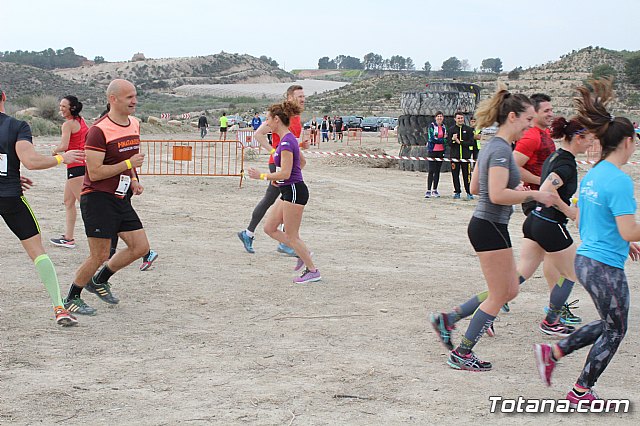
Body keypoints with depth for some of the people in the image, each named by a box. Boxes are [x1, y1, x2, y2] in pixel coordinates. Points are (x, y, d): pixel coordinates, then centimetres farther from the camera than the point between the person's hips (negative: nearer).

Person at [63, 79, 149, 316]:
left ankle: (99, 281, 25)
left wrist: (133, 181, 8)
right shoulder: (99, 130, -18)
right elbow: (95, 172, -21)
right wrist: (129, 164, -22)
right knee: (99, 255, -5)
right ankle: (72, 298, 16)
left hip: (121, 199, 8)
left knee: (140, 247, 5)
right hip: (97, 199, -8)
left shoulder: (135, 124, 8)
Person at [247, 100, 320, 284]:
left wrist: (261, 175, -13)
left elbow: (285, 173, -24)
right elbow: (302, 162, 24)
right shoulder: (289, 139, 11)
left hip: (294, 192, -10)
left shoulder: (286, 142, -20)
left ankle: (312, 271, 10)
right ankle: (303, 252, 18)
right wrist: (279, 179, 18)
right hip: (288, 191, 10)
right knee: (269, 228, 12)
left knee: (291, 236, 0)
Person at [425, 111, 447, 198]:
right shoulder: (431, 126, -5)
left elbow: (445, 139, 17)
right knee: (431, 171, -8)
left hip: (441, 151, 5)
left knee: (437, 171, 8)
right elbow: (431, 138, -14)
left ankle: (435, 190, 14)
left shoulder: (443, 127, 12)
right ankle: (428, 190, -7)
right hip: (432, 150, -5)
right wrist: (443, 139, -11)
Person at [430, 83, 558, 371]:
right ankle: (462, 354, 11)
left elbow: (475, 188, 19)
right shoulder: (501, 149, -18)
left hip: (485, 226, 10)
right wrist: (535, 195, -18)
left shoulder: (492, 146, 12)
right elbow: (497, 195, -27)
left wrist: (514, 190, 15)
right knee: (499, 296, 2)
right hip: (490, 229, -10)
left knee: (509, 291, 15)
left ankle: (447, 321, 16)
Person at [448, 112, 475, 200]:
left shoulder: (468, 129, 6)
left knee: (467, 175, -4)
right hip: (454, 155, 1)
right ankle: (457, 192, 12)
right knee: (455, 175, 3)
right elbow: (448, 142, 2)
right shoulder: (451, 129, 8)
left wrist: (460, 142, -10)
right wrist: (453, 139, -19)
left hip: (466, 155, -1)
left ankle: (469, 192, 3)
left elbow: (471, 142, -1)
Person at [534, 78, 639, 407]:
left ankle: (552, 353, 18)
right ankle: (581, 392, 20)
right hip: (605, 268, -9)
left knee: (609, 323, 23)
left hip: (585, 259, 9)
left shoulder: (591, 175, 8)